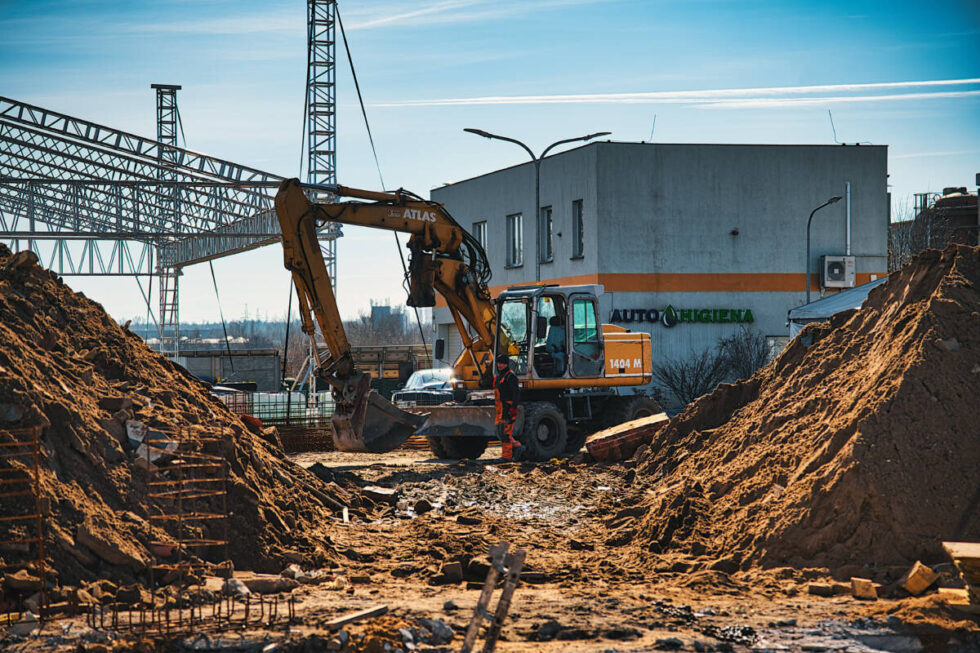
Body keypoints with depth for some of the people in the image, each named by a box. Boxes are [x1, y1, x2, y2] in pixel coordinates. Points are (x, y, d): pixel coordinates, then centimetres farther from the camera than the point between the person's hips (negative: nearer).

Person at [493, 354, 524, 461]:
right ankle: (517, 447, 16)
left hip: (508, 409, -9)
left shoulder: (510, 377, -8)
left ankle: (507, 456, -7)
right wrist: (496, 410, 25)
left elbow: (516, 393, -15)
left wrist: (513, 408, -21)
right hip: (500, 410, 9)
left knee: (505, 432, -11)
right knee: (500, 433, 8)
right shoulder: (498, 377, 21)